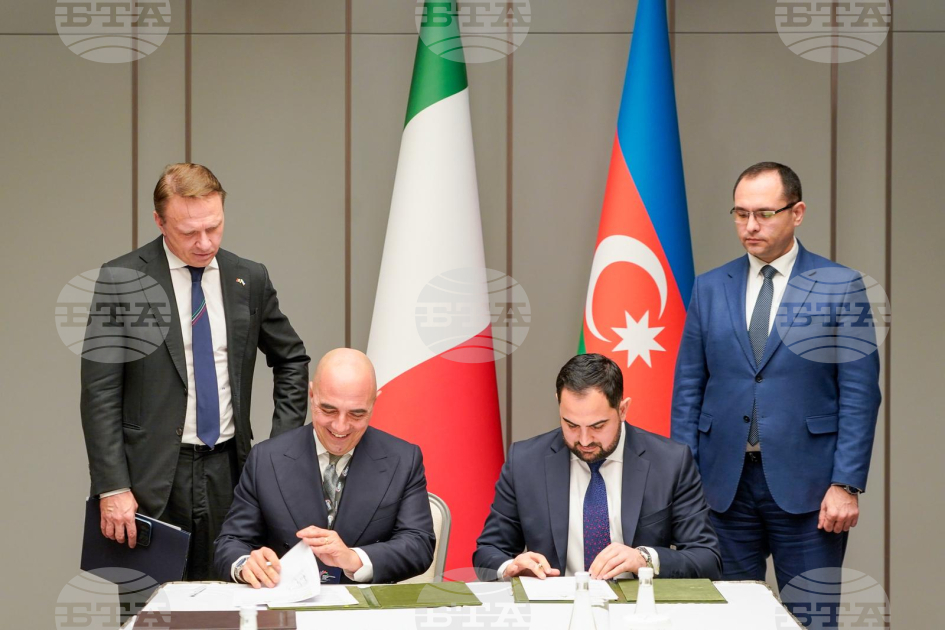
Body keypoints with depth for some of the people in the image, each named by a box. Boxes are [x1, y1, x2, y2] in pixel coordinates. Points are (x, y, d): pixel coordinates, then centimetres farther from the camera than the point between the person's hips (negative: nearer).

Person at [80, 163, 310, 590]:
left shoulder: (249, 279, 6)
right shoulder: (120, 280, -4)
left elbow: (291, 360, 20)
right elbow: (100, 392, -5)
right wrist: (112, 488, -11)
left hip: (228, 471, 3)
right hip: (152, 477, -3)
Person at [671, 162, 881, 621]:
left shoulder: (839, 287, 0)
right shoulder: (709, 289, 8)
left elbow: (859, 395, -3)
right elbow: (688, 389, 9)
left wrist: (846, 484, -9)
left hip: (805, 483, -3)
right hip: (725, 481, 3)